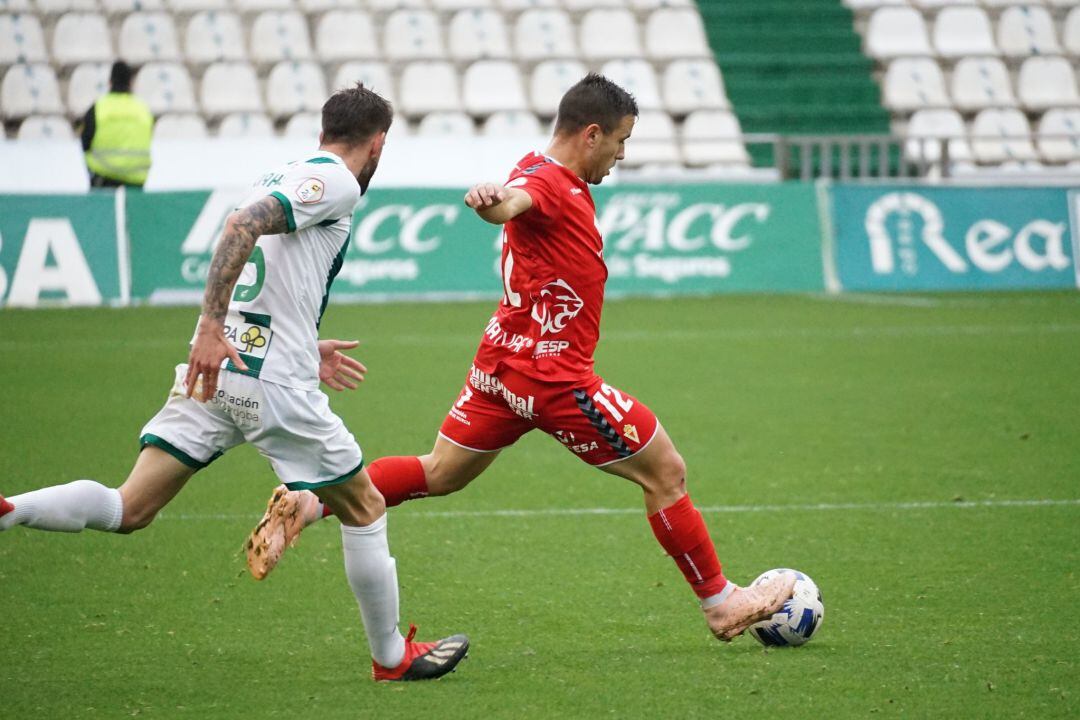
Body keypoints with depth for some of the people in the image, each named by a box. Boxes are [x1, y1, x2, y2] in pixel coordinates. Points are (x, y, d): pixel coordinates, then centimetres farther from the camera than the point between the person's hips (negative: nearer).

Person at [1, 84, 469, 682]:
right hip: (274, 383, -8)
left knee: (128, 510, 2)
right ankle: (392, 657, 20)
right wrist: (212, 328, -27)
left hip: (216, 368, 8)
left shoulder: (283, 176, 22)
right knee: (365, 510, 11)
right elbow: (242, 225, -22)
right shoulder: (335, 182, -6)